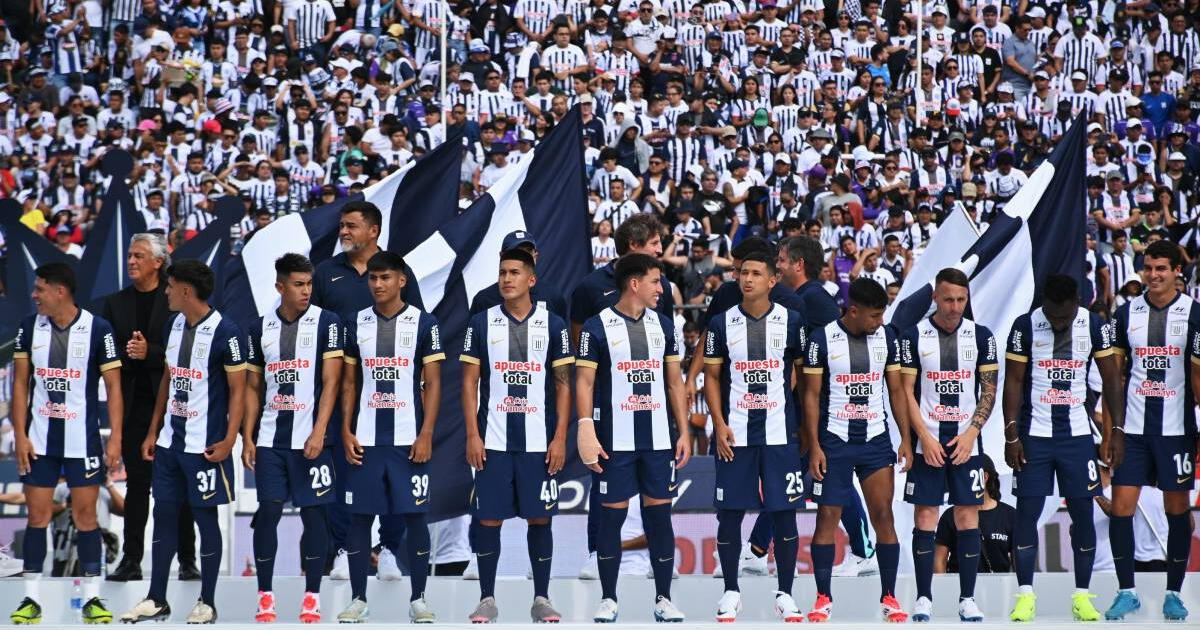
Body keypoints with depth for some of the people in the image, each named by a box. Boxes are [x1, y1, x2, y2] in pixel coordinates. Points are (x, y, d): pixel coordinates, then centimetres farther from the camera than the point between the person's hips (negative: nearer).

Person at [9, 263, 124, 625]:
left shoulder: (98, 330, -7)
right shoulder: (29, 328, 2)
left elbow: (113, 385, -4)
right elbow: (20, 384, 6)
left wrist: (115, 438, -9)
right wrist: (20, 436, -1)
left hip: (83, 441, -3)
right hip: (39, 441, 3)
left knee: (85, 515, 1)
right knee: (37, 515, 3)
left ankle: (92, 598, 7)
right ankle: (31, 598, 9)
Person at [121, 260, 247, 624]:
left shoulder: (225, 333, -14)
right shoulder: (173, 325, 8)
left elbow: (237, 390, -11)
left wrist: (229, 440, -17)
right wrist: (153, 431, 16)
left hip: (204, 445, -7)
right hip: (170, 440, 7)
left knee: (205, 516, 1)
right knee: (163, 513, 9)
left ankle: (207, 603, 11)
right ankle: (157, 601, 17)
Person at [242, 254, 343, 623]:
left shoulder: (326, 322, -1)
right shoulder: (260, 328, 9)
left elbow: (331, 381, -6)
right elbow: (253, 388, 14)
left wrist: (319, 432, -15)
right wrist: (247, 437, 6)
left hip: (310, 439, -3)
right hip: (270, 439, 3)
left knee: (313, 513, 0)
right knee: (268, 512, -1)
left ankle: (312, 597, 9)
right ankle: (265, 596, 8)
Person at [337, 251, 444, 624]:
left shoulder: (423, 324, 0)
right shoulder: (357, 324, 8)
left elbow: (433, 384, -1)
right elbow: (349, 383, 12)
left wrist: (426, 435, -9)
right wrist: (346, 431, 2)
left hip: (408, 439, -2)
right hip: (365, 439, 2)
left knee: (415, 517, 1)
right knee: (359, 517, 3)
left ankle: (418, 600, 8)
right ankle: (358, 600, 10)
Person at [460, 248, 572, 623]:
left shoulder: (553, 325, 3)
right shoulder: (482, 323, 4)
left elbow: (564, 385, 4)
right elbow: (469, 382, 4)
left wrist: (560, 438, -4)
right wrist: (472, 436, -4)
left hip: (539, 443, 0)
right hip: (493, 441, 0)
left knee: (539, 518, 3)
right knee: (488, 518, 1)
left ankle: (541, 599, 11)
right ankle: (487, 599, 10)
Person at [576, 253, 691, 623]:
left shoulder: (663, 325, 9)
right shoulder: (598, 327, -5)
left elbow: (674, 381, 13)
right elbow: (584, 382, -7)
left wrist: (684, 432, 8)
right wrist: (587, 432, -16)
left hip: (658, 439, 4)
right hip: (615, 440, -4)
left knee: (659, 512, 4)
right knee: (612, 514, 2)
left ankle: (663, 599, 10)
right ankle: (608, 599, 11)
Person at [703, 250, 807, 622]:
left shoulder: (791, 321, 2)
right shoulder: (722, 323, 3)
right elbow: (712, 377, 6)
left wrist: (802, 424, 2)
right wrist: (719, 425, -4)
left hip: (781, 433, 0)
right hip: (735, 434, 1)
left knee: (785, 514, 1)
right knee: (729, 514, 2)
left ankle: (785, 595, 10)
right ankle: (731, 592, 14)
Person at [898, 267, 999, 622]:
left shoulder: (981, 336, 4)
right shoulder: (914, 336, -1)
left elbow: (989, 390, 5)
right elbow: (907, 391, -1)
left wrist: (970, 434, -7)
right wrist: (925, 438, -10)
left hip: (966, 441, 1)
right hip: (927, 442, -1)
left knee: (968, 516, 1)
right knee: (925, 516, -1)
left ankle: (967, 599, 6)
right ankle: (924, 598, 5)